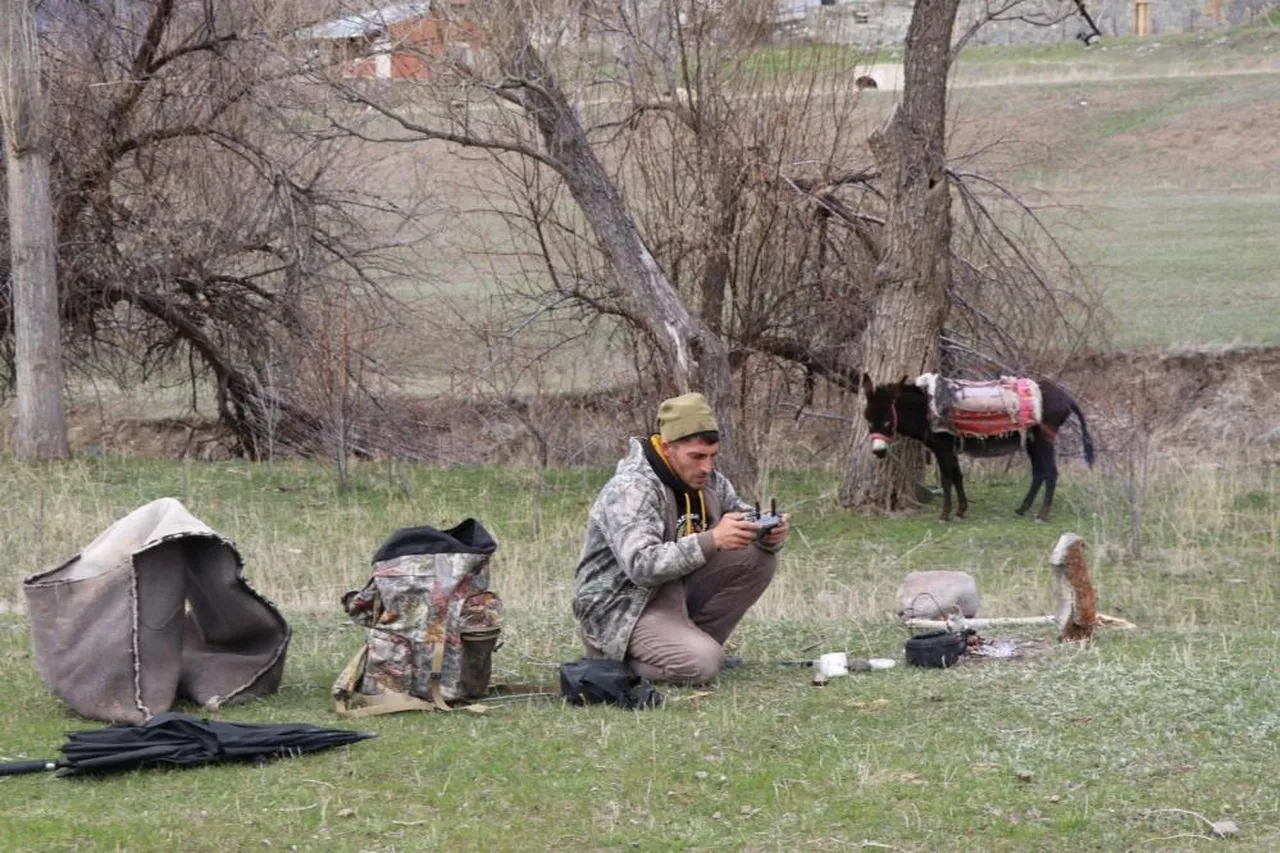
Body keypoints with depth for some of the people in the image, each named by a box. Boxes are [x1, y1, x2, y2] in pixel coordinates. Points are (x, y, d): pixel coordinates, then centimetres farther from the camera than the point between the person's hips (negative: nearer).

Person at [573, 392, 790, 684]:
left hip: (677, 590, 8)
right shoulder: (629, 490, -24)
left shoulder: (709, 481, 1)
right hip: (620, 608, -8)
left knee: (759, 558, -5)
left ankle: (695, 640, 1)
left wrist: (770, 534, -15)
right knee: (702, 664, -29)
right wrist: (713, 541, -44)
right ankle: (612, 657, -3)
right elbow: (641, 566, -36)